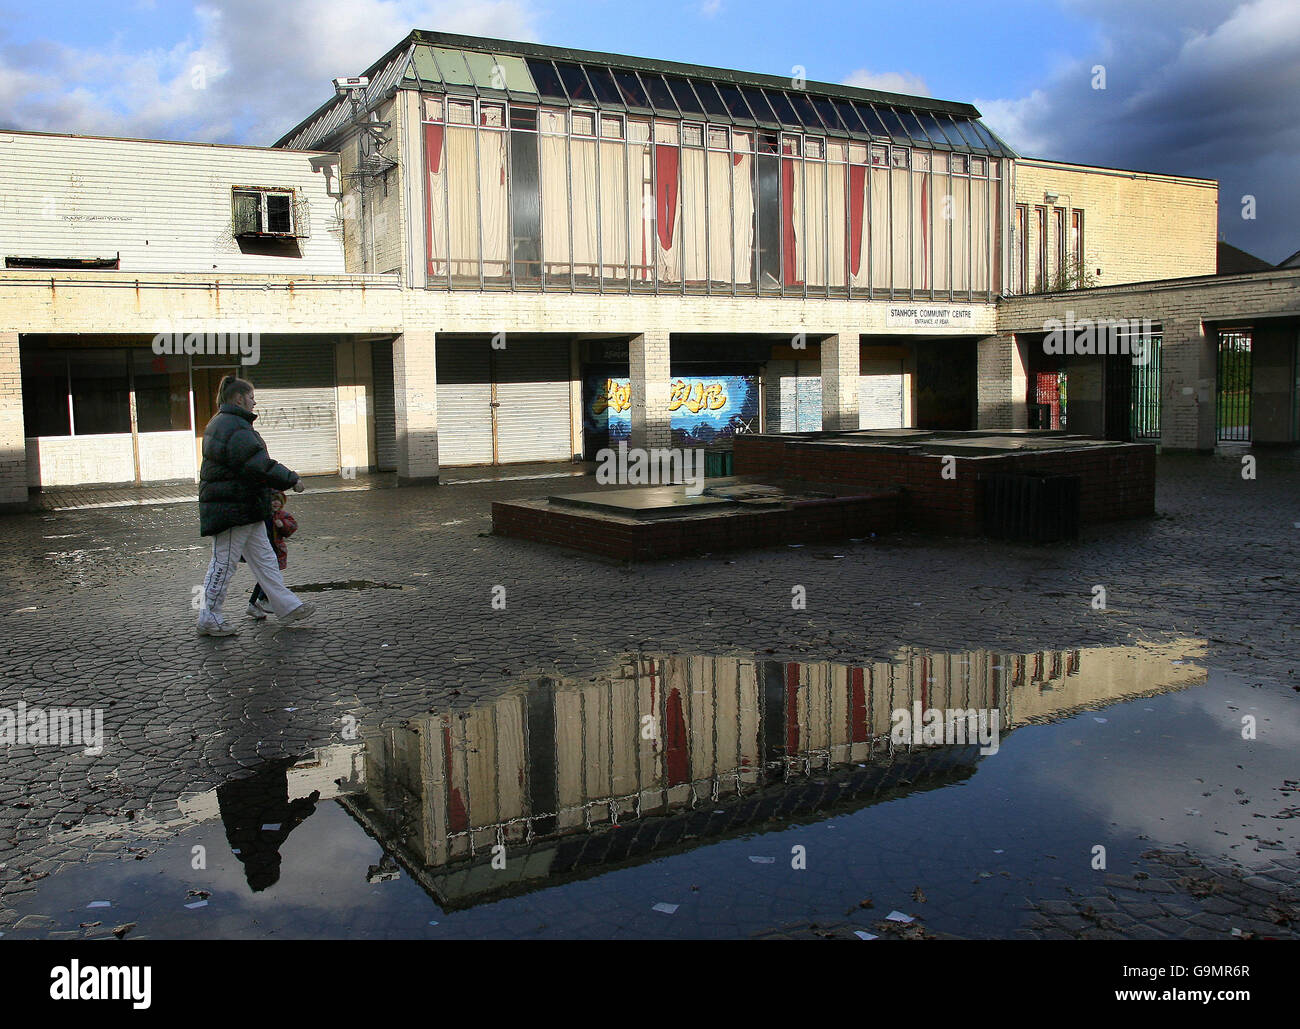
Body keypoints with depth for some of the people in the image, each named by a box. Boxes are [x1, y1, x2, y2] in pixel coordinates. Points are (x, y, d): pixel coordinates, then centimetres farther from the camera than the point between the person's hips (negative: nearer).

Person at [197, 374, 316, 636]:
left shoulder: (221, 424, 17)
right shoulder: (235, 428, -18)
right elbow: (258, 465, -24)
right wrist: (291, 480, -15)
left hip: (245, 509, 11)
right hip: (233, 509, -11)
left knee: (264, 558, 12)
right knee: (224, 562, -2)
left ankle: (286, 606, 18)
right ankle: (208, 619, 6)